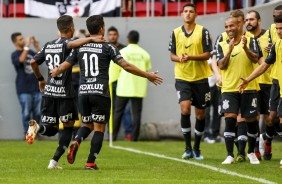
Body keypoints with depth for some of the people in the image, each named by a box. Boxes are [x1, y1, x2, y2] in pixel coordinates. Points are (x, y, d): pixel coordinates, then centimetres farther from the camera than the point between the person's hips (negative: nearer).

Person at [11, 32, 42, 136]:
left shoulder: (30, 52, 13)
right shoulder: (15, 54, -2)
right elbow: (21, 60, -23)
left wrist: (37, 47, -6)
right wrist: (27, 46, -24)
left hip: (36, 87, 5)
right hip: (24, 89, -5)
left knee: (37, 112, 5)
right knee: (26, 113, -4)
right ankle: (27, 133, 2)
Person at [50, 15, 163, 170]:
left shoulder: (79, 47, 8)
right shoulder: (107, 47, -3)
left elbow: (64, 66, 10)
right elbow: (126, 66, -6)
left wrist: (53, 73, 31)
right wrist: (148, 76, 2)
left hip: (83, 92, 4)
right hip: (100, 93, -4)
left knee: (87, 125, 19)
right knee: (99, 128, 5)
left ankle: (76, 142, -12)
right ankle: (90, 163, -1)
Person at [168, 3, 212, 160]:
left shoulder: (203, 31, -3)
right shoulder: (176, 33, 6)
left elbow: (207, 54, -7)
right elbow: (172, 55, 11)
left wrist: (190, 57, -22)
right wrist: (179, 58, -12)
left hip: (200, 78, -1)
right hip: (182, 78, 1)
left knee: (200, 113, 5)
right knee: (185, 109, -17)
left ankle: (197, 148, 21)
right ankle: (188, 148, -8)